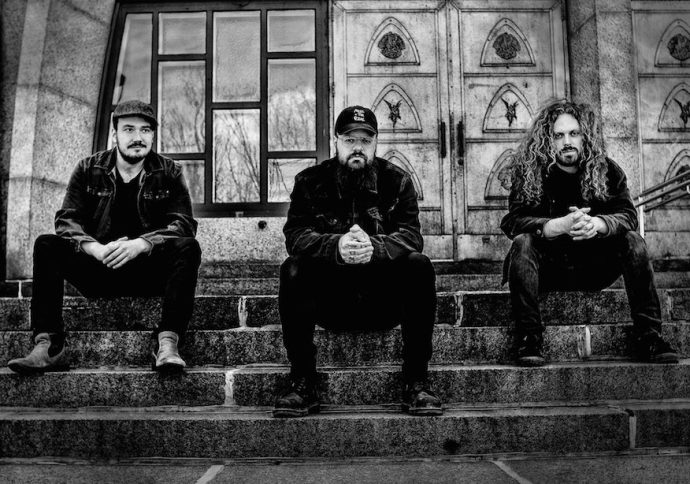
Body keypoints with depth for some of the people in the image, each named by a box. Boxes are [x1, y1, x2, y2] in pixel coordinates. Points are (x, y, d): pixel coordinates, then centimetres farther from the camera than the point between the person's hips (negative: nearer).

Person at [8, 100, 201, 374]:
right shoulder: (88, 170, 7)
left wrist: (140, 244, -26)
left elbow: (184, 223, -8)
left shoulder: (169, 173, 3)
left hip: (150, 274, -1)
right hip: (98, 272, 2)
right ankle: (49, 347, -28)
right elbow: (66, 220, -3)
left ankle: (168, 344, -39)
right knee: (46, 245, -19)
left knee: (187, 247, -29)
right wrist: (96, 249, -25)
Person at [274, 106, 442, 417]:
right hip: (330, 303, 0)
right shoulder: (310, 182, 4)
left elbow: (411, 235, -10)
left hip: (385, 301, 0)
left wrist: (374, 246, -33)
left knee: (419, 266, -26)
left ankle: (416, 383, -18)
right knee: (292, 270, -26)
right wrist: (336, 246, -32)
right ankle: (302, 385, -19)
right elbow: (295, 235, -11)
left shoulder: (397, 181, 4)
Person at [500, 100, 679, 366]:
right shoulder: (529, 172, -7)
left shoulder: (606, 169, 1)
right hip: (547, 271, -2)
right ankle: (528, 339, -30)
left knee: (633, 241, -18)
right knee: (523, 243, -30)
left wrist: (597, 224, -31)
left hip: (592, 270, 3)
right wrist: (560, 225, -35)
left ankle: (648, 336, -16)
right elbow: (513, 221, -19)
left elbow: (628, 215, -8)